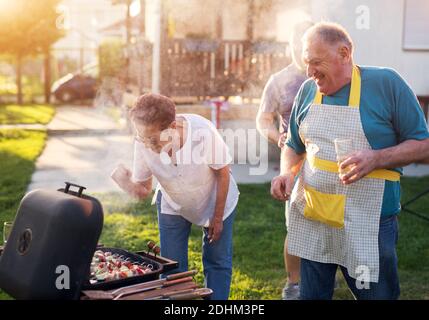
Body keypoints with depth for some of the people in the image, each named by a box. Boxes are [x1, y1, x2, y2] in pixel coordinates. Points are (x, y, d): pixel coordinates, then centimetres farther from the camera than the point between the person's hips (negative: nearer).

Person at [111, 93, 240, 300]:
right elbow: (143, 190, -17)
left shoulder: (203, 133, -37)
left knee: (218, 263, 5)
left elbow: (223, 173, -20)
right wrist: (128, 184, -41)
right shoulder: (143, 143, -29)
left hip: (215, 203, -2)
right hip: (172, 206, 2)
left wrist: (218, 217, -11)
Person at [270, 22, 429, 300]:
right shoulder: (307, 91, 5)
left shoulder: (387, 83, -8)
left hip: (367, 224, -4)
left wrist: (376, 158, -22)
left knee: (377, 293, 9)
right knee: (311, 294, 16)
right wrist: (287, 173, -4)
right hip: (310, 221, 4)